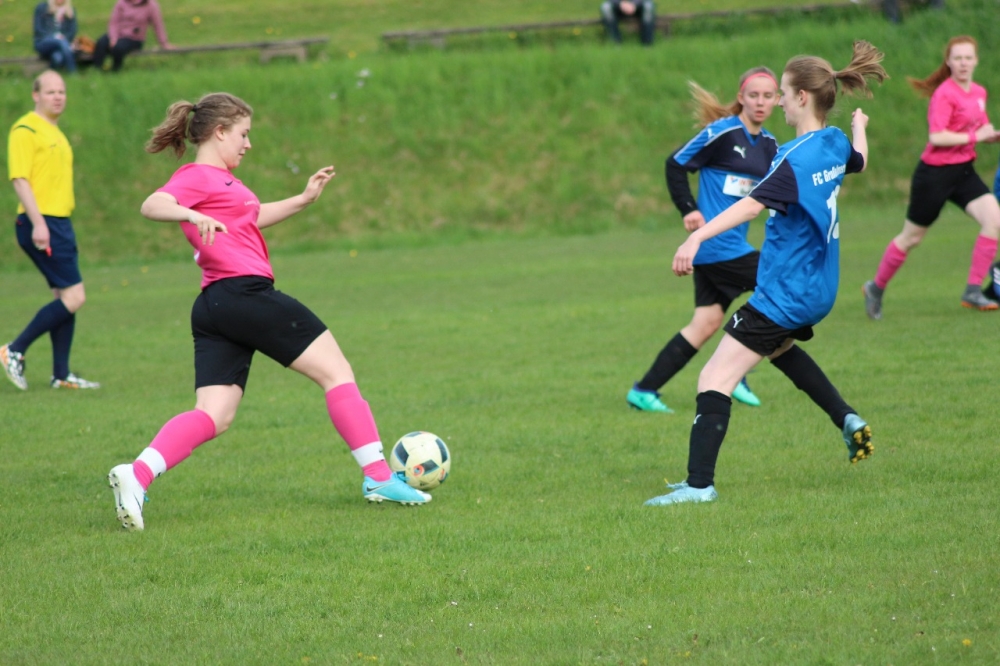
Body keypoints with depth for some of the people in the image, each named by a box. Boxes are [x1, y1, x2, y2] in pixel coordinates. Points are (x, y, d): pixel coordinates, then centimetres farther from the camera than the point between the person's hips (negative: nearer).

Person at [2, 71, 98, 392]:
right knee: (73, 296, -13)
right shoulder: (26, 130, -9)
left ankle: (61, 375, 12)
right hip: (40, 224, -10)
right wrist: (38, 222, -24)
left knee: (66, 298, 8)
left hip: (60, 223, 10)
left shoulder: (55, 133, 19)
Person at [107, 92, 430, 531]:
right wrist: (192, 216, -41)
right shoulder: (197, 177, -5)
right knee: (336, 370, 1)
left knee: (213, 416, -1)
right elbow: (152, 205, -23)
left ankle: (136, 475, -21)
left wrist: (303, 199, 32)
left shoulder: (218, 179, 24)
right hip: (244, 293, -10)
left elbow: (253, 217, 39)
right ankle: (379, 477, 2)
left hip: (214, 309, 10)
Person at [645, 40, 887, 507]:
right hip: (817, 289, 9)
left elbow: (753, 203, -38)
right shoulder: (836, 144, 3)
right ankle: (848, 421, 31)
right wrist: (859, 126, 50)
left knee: (715, 379, -11)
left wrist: (698, 236, -47)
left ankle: (699, 484, -19)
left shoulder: (796, 160, -23)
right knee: (778, 346, 39)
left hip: (784, 293, -9)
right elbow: (858, 161, 28)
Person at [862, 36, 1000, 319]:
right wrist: (975, 136, -22)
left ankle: (973, 291, -8)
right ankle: (876, 288, 27)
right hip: (935, 173, -7)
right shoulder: (944, 94, -17)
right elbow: (937, 136, -27)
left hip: (964, 172, 7)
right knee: (912, 237, 6)